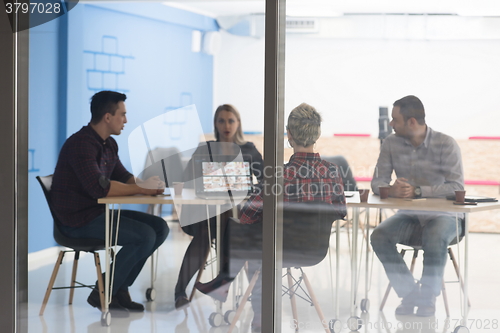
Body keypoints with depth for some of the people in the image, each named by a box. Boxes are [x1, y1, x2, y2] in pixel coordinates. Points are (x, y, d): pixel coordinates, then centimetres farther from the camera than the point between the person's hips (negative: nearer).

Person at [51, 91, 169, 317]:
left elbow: (122, 176, 19)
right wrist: (141, 189, -21)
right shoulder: (81, 144, -20)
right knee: (145, 236, -22)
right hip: (78, 219, -10)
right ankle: (102, 294, -8)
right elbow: (99, 187, -30)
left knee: (160, 227, 2)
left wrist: (147, 185, -3)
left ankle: (120, 288, 7)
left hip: (99, 211, 10)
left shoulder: (109, 144, 11)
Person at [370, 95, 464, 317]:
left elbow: (456, 186, -18)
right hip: (409, 216, 4)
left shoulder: (446, 144, -11)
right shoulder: (391, 144, 1)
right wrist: (391, 190, -24)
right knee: (379, 236, -24)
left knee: (435, 239, -37)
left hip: (441, 215, -4)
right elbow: (378, 182, 1)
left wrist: (417, 191, -27)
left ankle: (428, 296, -13)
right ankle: (410, 293, -9)